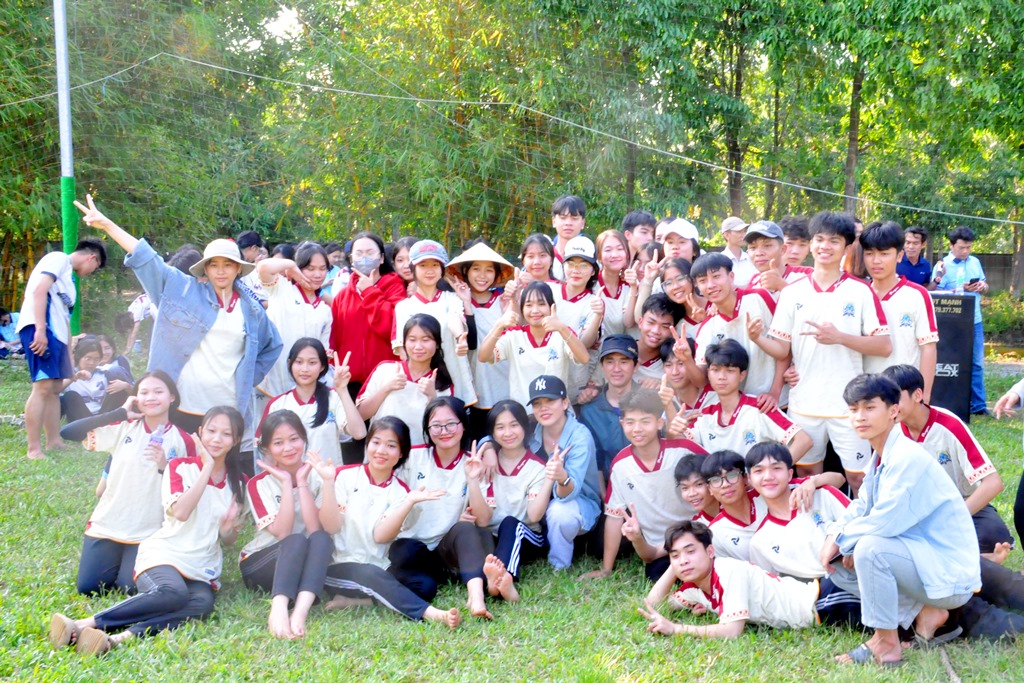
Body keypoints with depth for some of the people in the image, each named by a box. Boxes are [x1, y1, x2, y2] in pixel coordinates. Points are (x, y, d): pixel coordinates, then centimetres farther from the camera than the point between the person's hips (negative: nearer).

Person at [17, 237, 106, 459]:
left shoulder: (68, 277, 28)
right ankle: (34, 450, -16)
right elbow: (39, 291, -14)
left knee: (55, 388, 11)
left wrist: (69, 358, 28)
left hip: (55, 333, 10)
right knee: (43, 386, -15)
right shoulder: (58, 259, 1)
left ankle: (54, 443, 15)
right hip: (40, 329, -10)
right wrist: (40, 329, -24)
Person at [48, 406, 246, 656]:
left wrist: (228, 528, -7)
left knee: (202, 603, -34)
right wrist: (207, 467, -12)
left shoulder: (237, 482, 12)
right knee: (174, 592, -38)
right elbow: (180, 511, -16)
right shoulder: (180, 467, 3)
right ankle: (84, 624, -39)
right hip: (163, 554, -3)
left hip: (202, 571, 3)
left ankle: (122, 636, -45)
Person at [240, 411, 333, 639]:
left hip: (305, 564, 2)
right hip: (258, 564, -2)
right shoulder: (259, 484, -7)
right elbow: (282, 533, -20)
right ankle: (279, 609, -54)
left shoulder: (317, 477, -3)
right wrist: (286, 483, -20)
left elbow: (316, 530, -18)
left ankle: (300, 612, -50)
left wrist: (302, 481, -20)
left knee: (321, 539, -31)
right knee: (296, 541, -33)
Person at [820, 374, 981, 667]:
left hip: (951, 574, -10)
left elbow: (884, 521, -28)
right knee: (837, 564, 10)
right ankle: (922, 612, 8)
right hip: (919, 559, 10)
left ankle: (886, 643, -14)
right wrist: (834, 536, -7)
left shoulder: (907, 458, -22)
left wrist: (843, 540, -12)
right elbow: (861, 507, 12)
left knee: (870, 548, -32)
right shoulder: (879, 457, 7)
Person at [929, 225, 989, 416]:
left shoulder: (975, 262, 11)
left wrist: (982, 287, -3)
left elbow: (985, 285, 20)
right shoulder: (944, 265, -5)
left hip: (974, 320, 5)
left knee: (976, 364, 6)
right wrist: (960, 289, -21)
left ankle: (978, 405, 10)